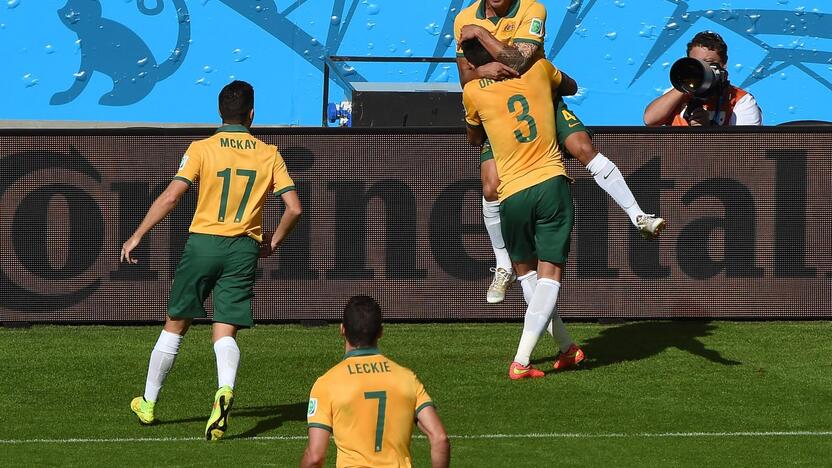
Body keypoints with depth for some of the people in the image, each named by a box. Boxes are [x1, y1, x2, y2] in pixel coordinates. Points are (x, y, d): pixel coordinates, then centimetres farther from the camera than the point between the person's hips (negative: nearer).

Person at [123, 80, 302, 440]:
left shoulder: (201, 149, -3)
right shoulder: (269, 154, 3)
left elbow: (170, 197, -11)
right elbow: (294, 208, 0)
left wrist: (137, 236, -4)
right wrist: (272, 244, 15)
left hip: (203, 242, -1)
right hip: (243, 249, 1)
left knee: (175, 326, 13)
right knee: (225, 333, -1)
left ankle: (148, 403, 24)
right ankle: (225, 390, -31)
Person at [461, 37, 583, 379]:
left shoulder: (473, 92, 1)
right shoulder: (539, 70, 5)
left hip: (512, 194, 0)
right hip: (552, 182, 0)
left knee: (525, 271, 20)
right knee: (550, 273, -1)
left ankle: (567, 347, 22)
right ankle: (521, 361, -13)